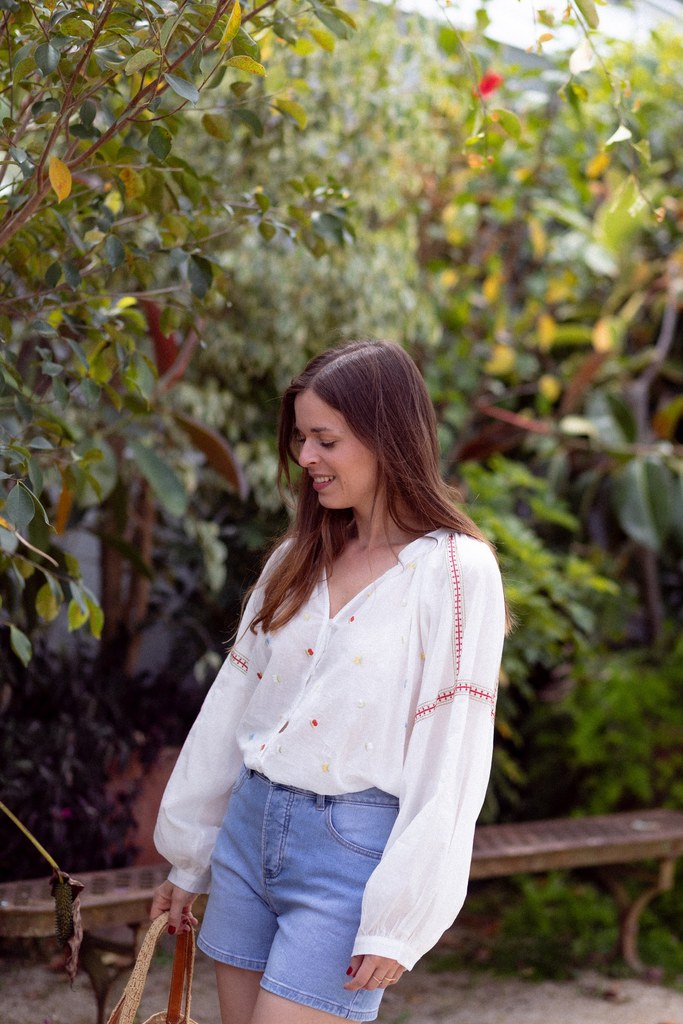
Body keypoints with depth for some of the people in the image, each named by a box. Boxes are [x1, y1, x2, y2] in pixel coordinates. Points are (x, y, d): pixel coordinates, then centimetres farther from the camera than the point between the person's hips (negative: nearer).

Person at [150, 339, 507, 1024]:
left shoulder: (455, 570, -9)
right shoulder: (297, 559, 11)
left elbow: (451, 761, -12)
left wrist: (398, 922, -15)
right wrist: (186, 860, 17)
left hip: (353, 845, -6)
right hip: (251, 825, 6)